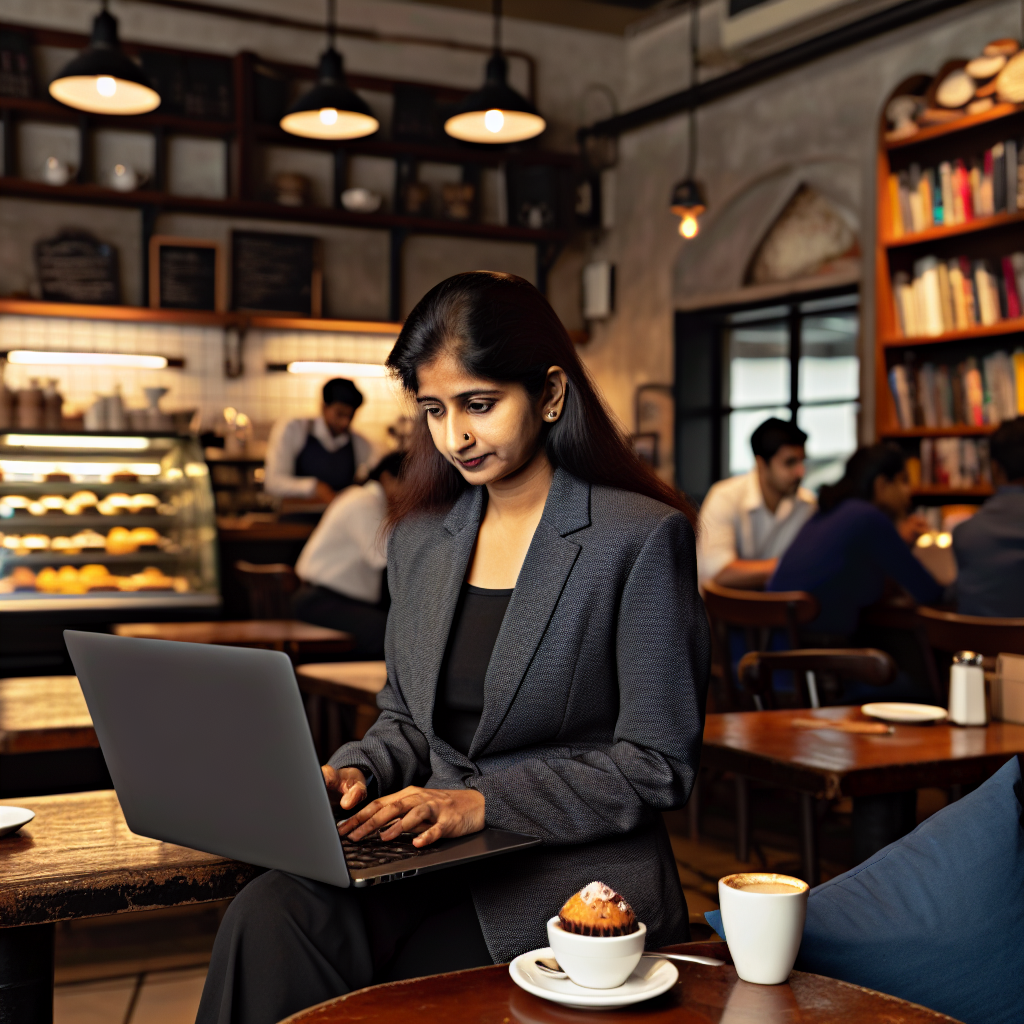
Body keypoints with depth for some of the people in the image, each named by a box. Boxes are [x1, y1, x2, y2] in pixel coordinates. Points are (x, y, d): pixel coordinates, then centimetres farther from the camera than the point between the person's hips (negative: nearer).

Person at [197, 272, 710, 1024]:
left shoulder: (641, 539, -6)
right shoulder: (420, 541, 13)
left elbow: (657, 765, -8)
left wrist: (484, 803, -16)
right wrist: (358, 773, -1)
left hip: (574, 878, -5)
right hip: (434, 859, 5)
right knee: (272, 915, -25)